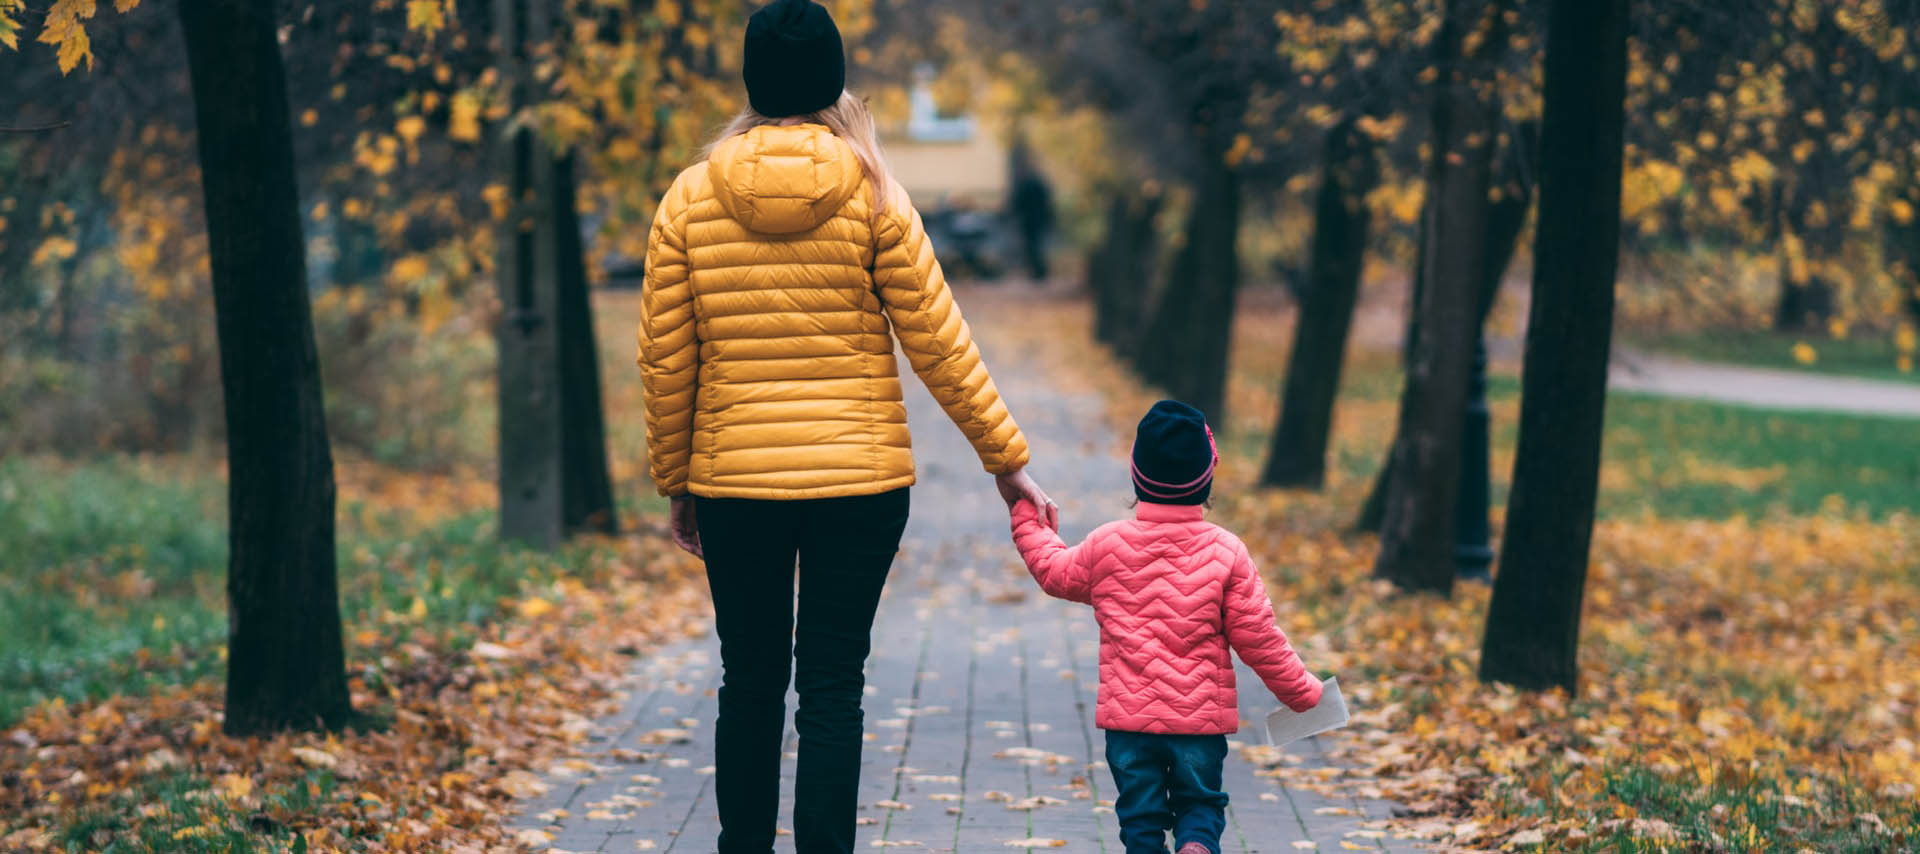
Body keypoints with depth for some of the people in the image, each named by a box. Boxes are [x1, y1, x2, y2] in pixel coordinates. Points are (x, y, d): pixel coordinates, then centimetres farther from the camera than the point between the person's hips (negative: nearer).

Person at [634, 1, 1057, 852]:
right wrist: (1007, 458, 5)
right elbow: (937, 342, -4)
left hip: (733, 484, 2)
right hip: (859, 482, -1)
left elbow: (663, 360, 2)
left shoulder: (689, 197, -1)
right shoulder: (871, 196, -5)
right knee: (832, 688, 3)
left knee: (749, 684, 14)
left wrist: (676, 481, 14)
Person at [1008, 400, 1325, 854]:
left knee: (1139, 812, 10)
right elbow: (1258, 638, -3)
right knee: (1200, 803, 13)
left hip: (1127, 716, 1)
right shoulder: (1225, 552, -6)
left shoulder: (1106, 544, -4)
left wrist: (1028, 520, 33)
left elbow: (1055, 571, 16)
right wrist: (1301, 692, 10)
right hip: (1201, 717, 0)